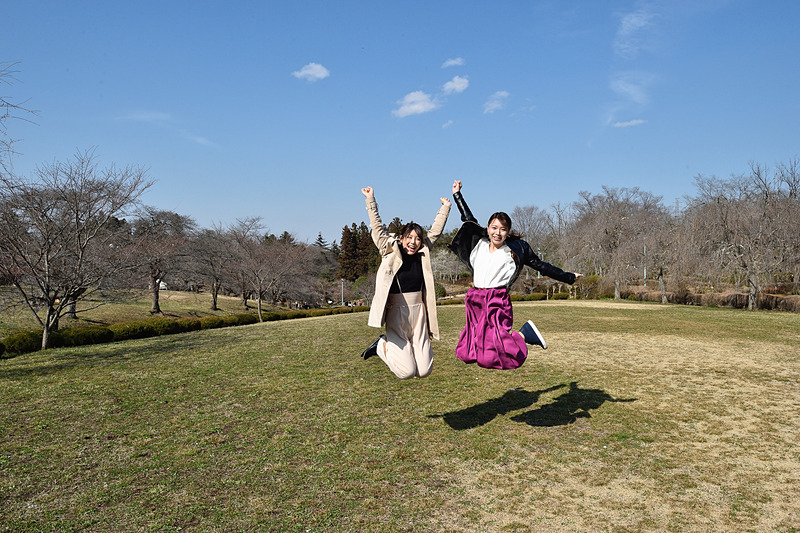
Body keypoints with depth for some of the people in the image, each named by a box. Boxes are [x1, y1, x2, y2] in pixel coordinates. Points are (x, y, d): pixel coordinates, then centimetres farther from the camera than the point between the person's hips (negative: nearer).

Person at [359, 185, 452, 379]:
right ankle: (382, 346, 16)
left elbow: (435, 231, 18)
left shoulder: (423, 253, 7)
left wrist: (445, 207, 22)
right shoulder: (390, 251, -2)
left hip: (419, 314, 4)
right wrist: (371, 200, -5)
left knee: (424, 371, 2)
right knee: (406, 371, -9)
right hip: (396, 314, -4)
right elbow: (377, 227, -3)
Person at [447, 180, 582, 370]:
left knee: (493, 354, -15)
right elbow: (469, 219, 26)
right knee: (468, 353, 5)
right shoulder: (480, 243, 12)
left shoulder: (515, 249, 3)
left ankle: (526, 333, 11)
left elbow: (541, 266, 9)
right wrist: (457, 194, 33)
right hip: (475, 301, 5)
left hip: (498, 301, -5)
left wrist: (569, 277, 11)